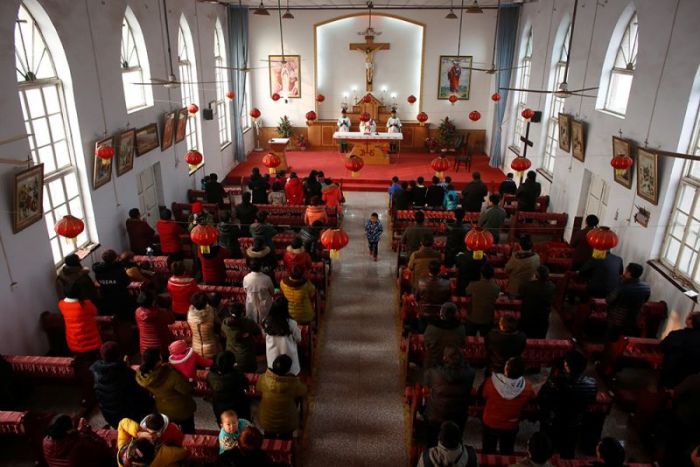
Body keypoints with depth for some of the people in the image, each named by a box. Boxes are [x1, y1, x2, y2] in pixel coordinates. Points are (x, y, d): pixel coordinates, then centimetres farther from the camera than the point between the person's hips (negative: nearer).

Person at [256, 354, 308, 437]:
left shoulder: (264, 378, -26)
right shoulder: (294, 383, -32)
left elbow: (258, 391, -4)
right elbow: (303, 392, -10)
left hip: (267, 421, 2)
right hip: (286, 423, -2)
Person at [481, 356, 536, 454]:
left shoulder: (490, 383, -35)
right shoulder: (527, 388, -31)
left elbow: (483, 397, -13)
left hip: (490, 423, -1)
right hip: (511, 427, 1)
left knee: (488, 452, 26)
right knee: (506, 454, 29)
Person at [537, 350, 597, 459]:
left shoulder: (555, 381, -34)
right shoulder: (591, 384, -22)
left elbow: (540, 399, -20)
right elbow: (590, 400, -1)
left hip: (551, 424, -3)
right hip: (573, 426, 3)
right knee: (568, 454, 27)